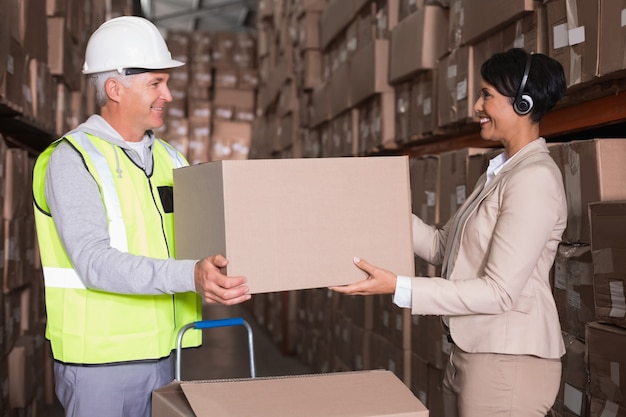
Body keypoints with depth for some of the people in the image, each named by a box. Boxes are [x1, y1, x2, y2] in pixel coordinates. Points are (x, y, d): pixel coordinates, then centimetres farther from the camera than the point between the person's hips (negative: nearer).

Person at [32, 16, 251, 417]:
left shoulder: (168, 157, 11)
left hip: (163, 353, 6)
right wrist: (191, 275, -35)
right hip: (99, 359, -6)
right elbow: (95, 262, -23)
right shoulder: (72, 160, -11)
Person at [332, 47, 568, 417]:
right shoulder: (500, 172, 12)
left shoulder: (535, 178, -17)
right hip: (470, 351, 8)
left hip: (508, 360, -8)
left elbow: (500, 291, -22)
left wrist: (399, 288, -24)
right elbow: (443, 248, 12)